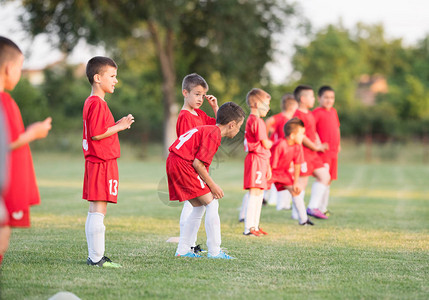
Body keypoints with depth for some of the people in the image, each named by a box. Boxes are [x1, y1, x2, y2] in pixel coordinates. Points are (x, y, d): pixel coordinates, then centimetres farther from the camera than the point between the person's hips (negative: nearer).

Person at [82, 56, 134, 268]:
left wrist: (117, 125, 13)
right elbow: (96, 134, -21)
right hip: (102, 163, -11)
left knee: (95, 211, 12)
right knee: (99, 210, -9)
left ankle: (94, 256, 16)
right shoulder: (97, 103, -14)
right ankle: (97, 258, -8)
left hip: (96, 162, 11)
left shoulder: (92, 102, 18)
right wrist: (118, 127, -11)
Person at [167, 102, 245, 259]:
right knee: (211, 202, -5)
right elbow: (198, 163, -17)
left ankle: (183, 250, 16)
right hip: (183, 165, -10)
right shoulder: (214, 134, -12)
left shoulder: (208, 129, 19)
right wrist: (212, 185, -8)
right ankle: (214, 251, -5)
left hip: (173, 163, 10)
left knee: (199, 207, 16)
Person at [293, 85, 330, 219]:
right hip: (302, 153, -10)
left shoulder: (309, 114, 17)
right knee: (302, 182, -5)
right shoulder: (298, 115, -14)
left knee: (325, 176, 7)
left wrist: (319, 145, 7)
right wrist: (316, 147, -11)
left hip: (312, 153, 10)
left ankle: (313, 207, 10)